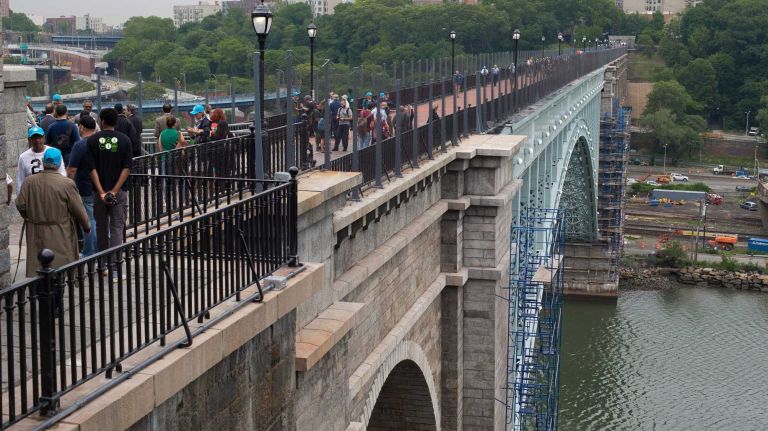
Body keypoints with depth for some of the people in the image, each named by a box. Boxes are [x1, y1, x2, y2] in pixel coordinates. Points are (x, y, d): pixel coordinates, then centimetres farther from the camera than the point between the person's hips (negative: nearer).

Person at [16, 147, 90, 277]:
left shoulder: (29, 182, -5)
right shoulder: (67, 184, -13)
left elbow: (20, 205, -1)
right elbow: (78, 209, -8)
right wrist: (86, 226, 8)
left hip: (36, 233, 3)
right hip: (61, 236, -3)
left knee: (36, 263, 9)